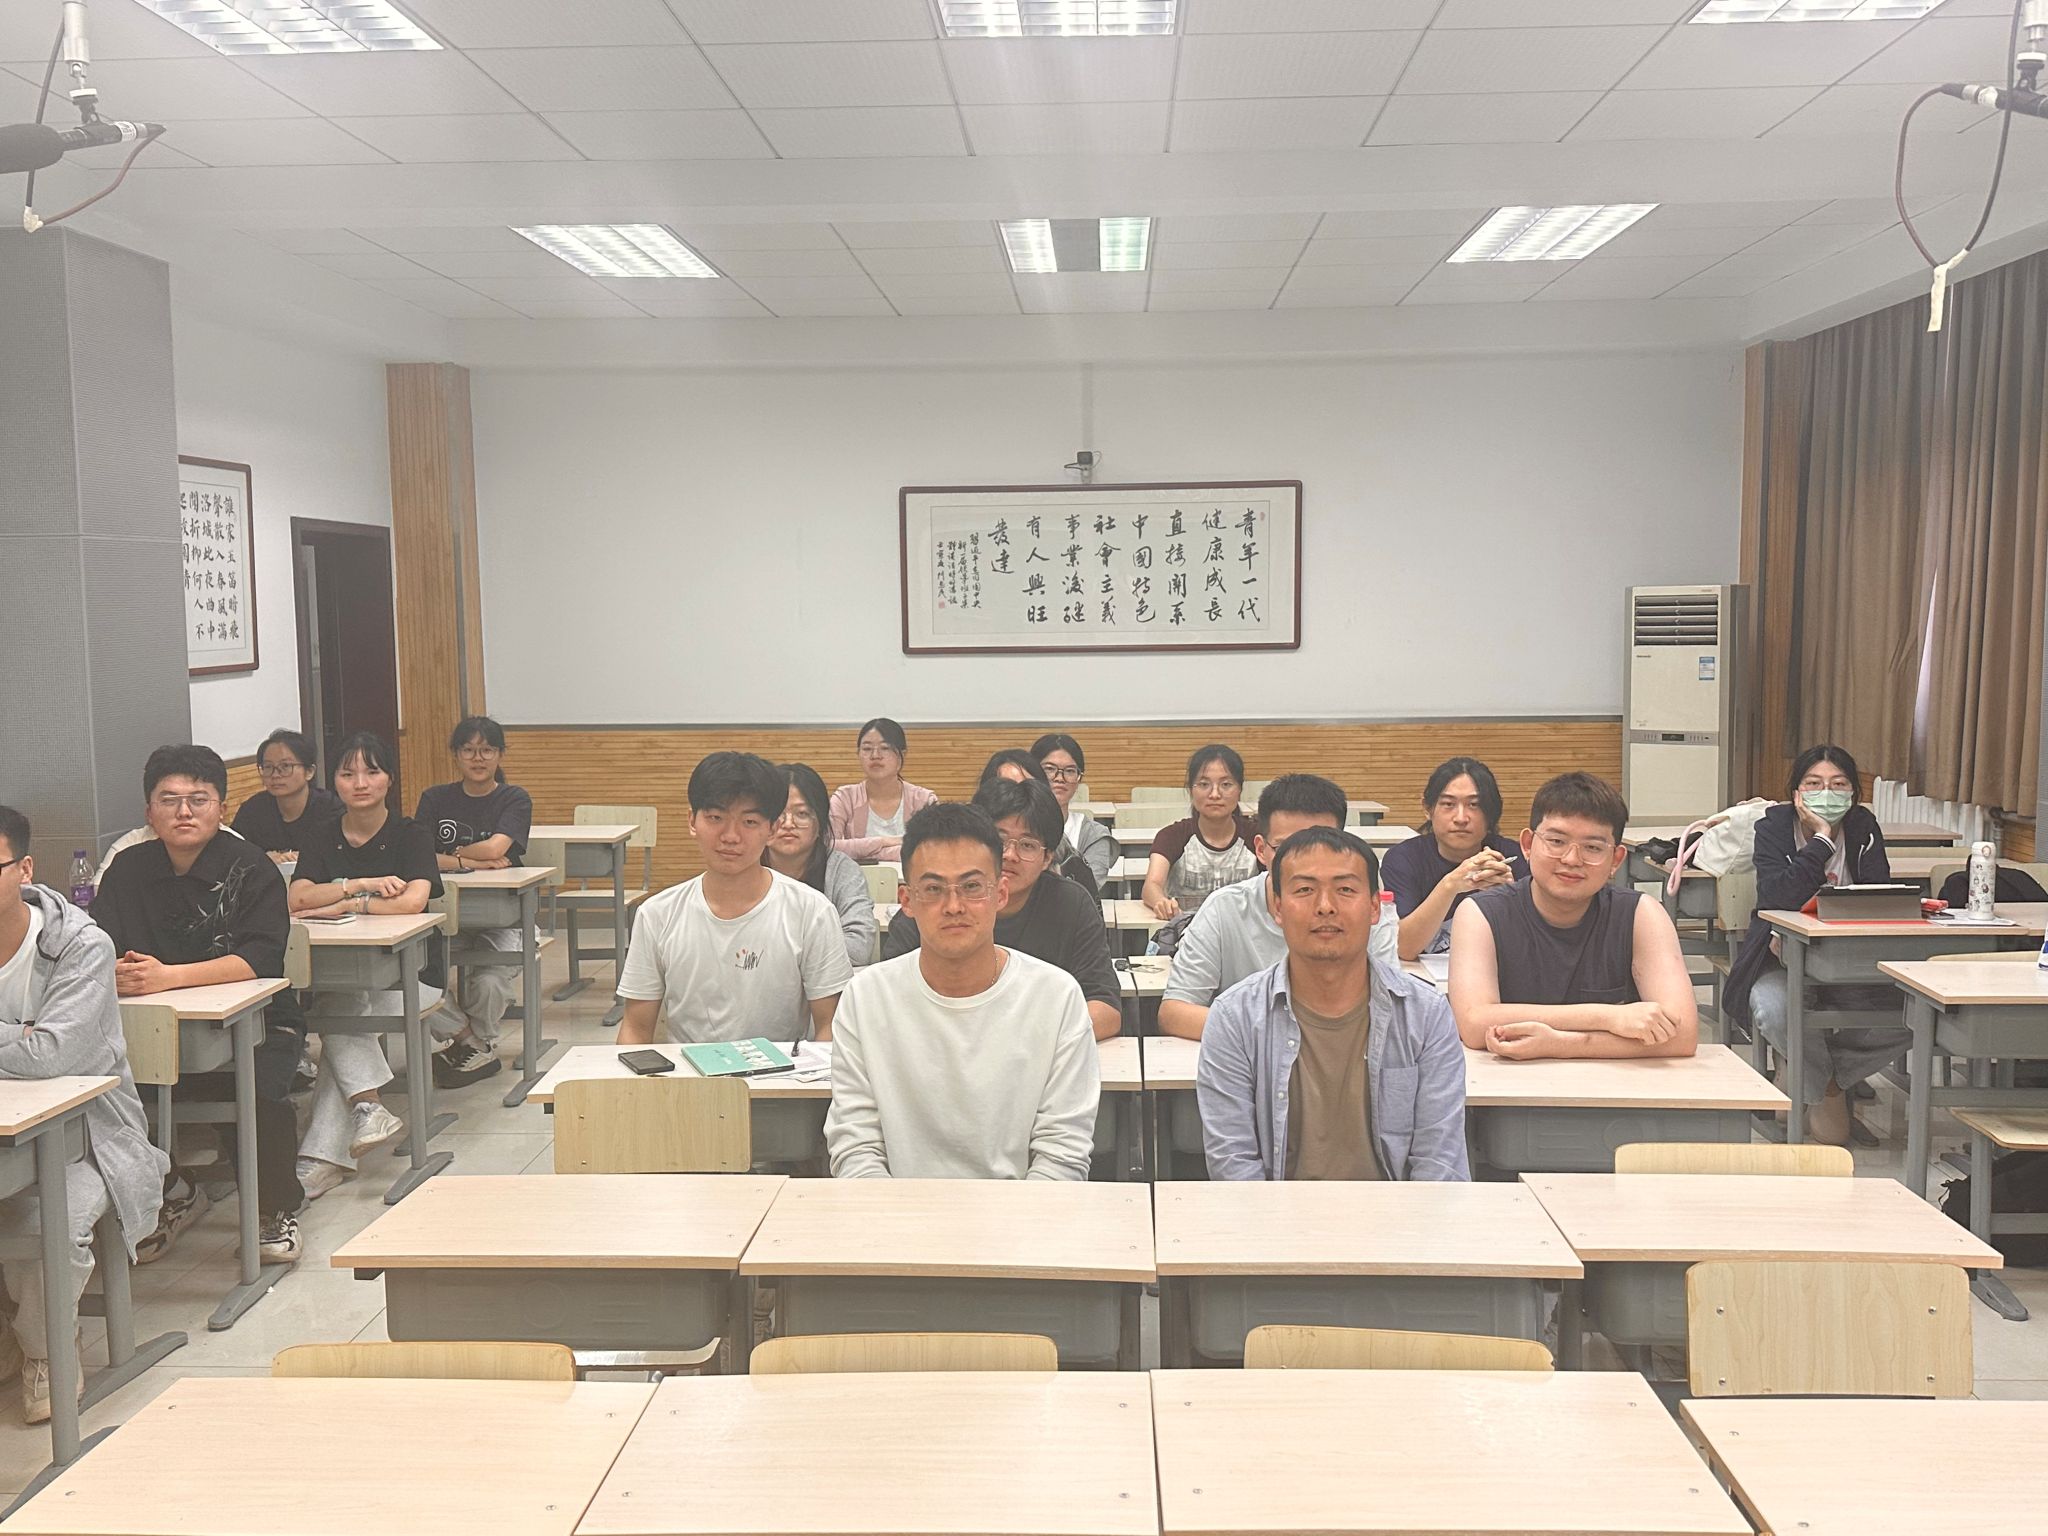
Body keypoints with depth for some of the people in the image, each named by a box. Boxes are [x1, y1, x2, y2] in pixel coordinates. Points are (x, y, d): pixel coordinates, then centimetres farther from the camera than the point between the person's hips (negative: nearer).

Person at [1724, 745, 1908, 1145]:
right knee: (1773, 1009, -35)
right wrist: (1822, 839, -25)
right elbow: (1778, 898, -25)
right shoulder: (1773, 826, -8)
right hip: (1783, 961, -3)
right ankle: (1826, 1093, -4)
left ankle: (1809, 1077, 1)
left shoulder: (1863, 827, 2)